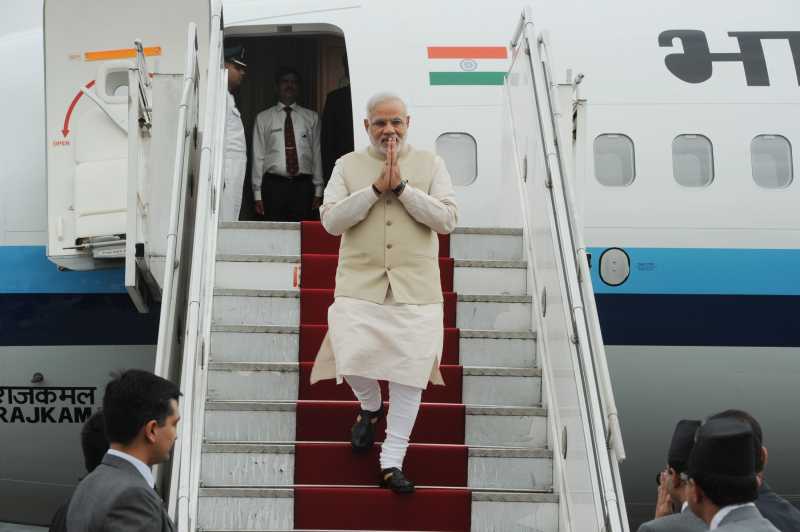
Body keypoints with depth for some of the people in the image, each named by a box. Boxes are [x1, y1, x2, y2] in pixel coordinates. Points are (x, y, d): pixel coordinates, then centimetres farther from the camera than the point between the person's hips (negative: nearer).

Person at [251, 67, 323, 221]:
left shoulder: (311, 117, 11)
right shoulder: (263, 118, 8)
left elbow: (316, 154, 9)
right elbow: (258, 156, 6)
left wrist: (318, 189, 4)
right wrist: (257, 193, 1)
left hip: (303, 185, 1)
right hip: (274, 185, -1)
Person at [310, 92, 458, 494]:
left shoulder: (430, 164, 8)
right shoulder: (348, 165, 8)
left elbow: (447, 219, -4)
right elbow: (330, 220, -4)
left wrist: (402, 186, -12)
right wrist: (376, 187, -12)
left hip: (415, 286, 0)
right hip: (360, 284, 0)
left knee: (409, 372, -2)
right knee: (351, 358, -17)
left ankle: (392, 462, 9)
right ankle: (370, 405, 19)